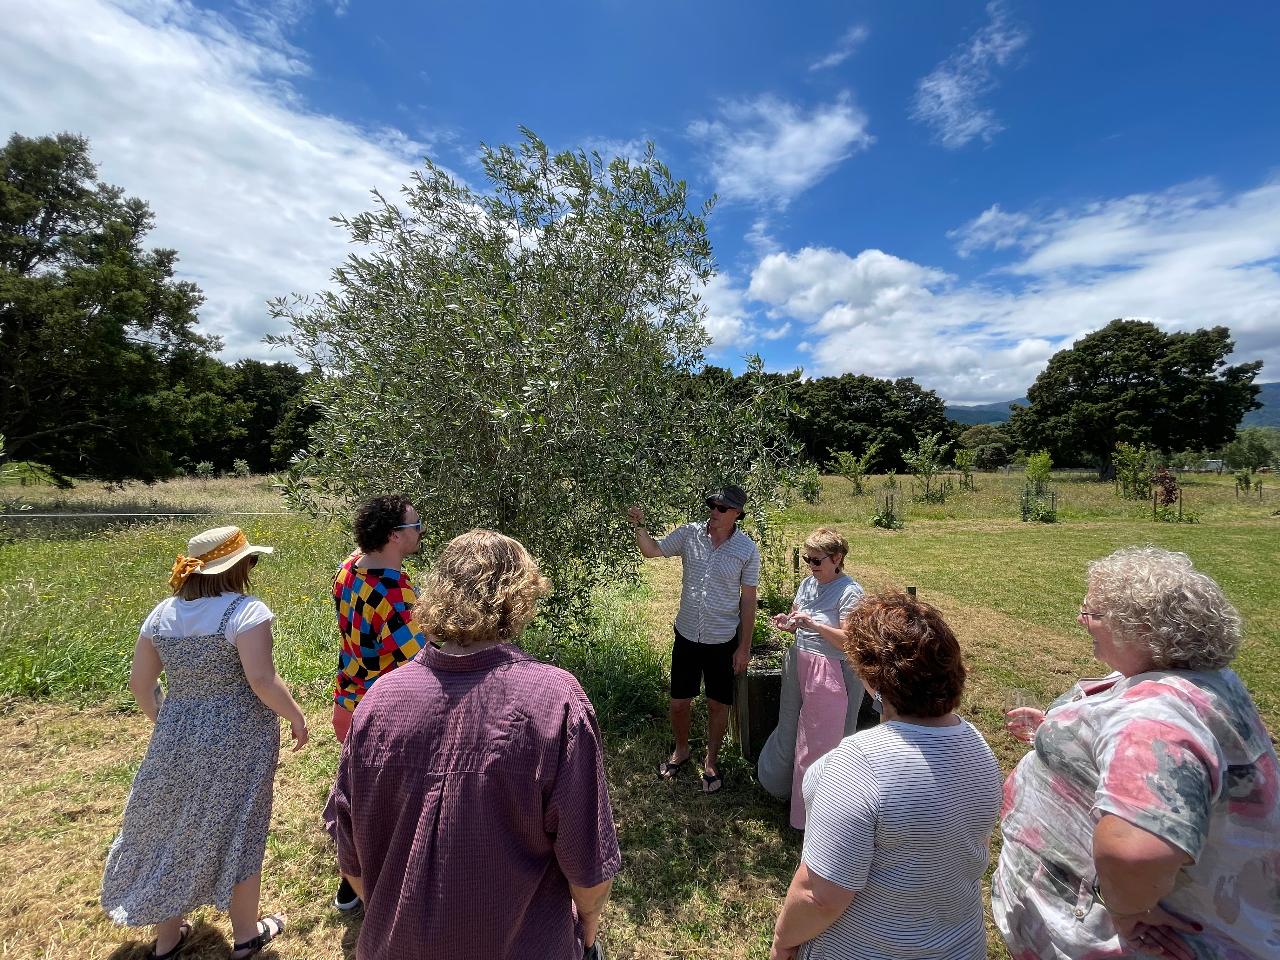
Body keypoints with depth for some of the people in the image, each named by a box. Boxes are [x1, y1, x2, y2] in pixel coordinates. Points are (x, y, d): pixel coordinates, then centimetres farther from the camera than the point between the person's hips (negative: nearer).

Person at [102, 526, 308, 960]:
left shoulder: (163, 613, 1)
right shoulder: (245, 610, -21)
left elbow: (140, 683, 8)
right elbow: (262, 680, -25)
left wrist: (165, 724, 23)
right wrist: (296, 718, -10)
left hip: (177, 738, 6)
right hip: (238, 741, -5)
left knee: (174, 830, 23)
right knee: (236, 834, 13)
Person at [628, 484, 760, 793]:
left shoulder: (747, 549, -12)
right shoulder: (690, 534, -8)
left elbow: (748, 600, -6)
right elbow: (652, 550, 0)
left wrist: (744, 647, -4)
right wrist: (639, 527, -20)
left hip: (723, 641, -2)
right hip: (686, 635, 2)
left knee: (718, 704, 14)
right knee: (679, 702, 14)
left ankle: (711, 760, 39)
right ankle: (681, 750, 43)